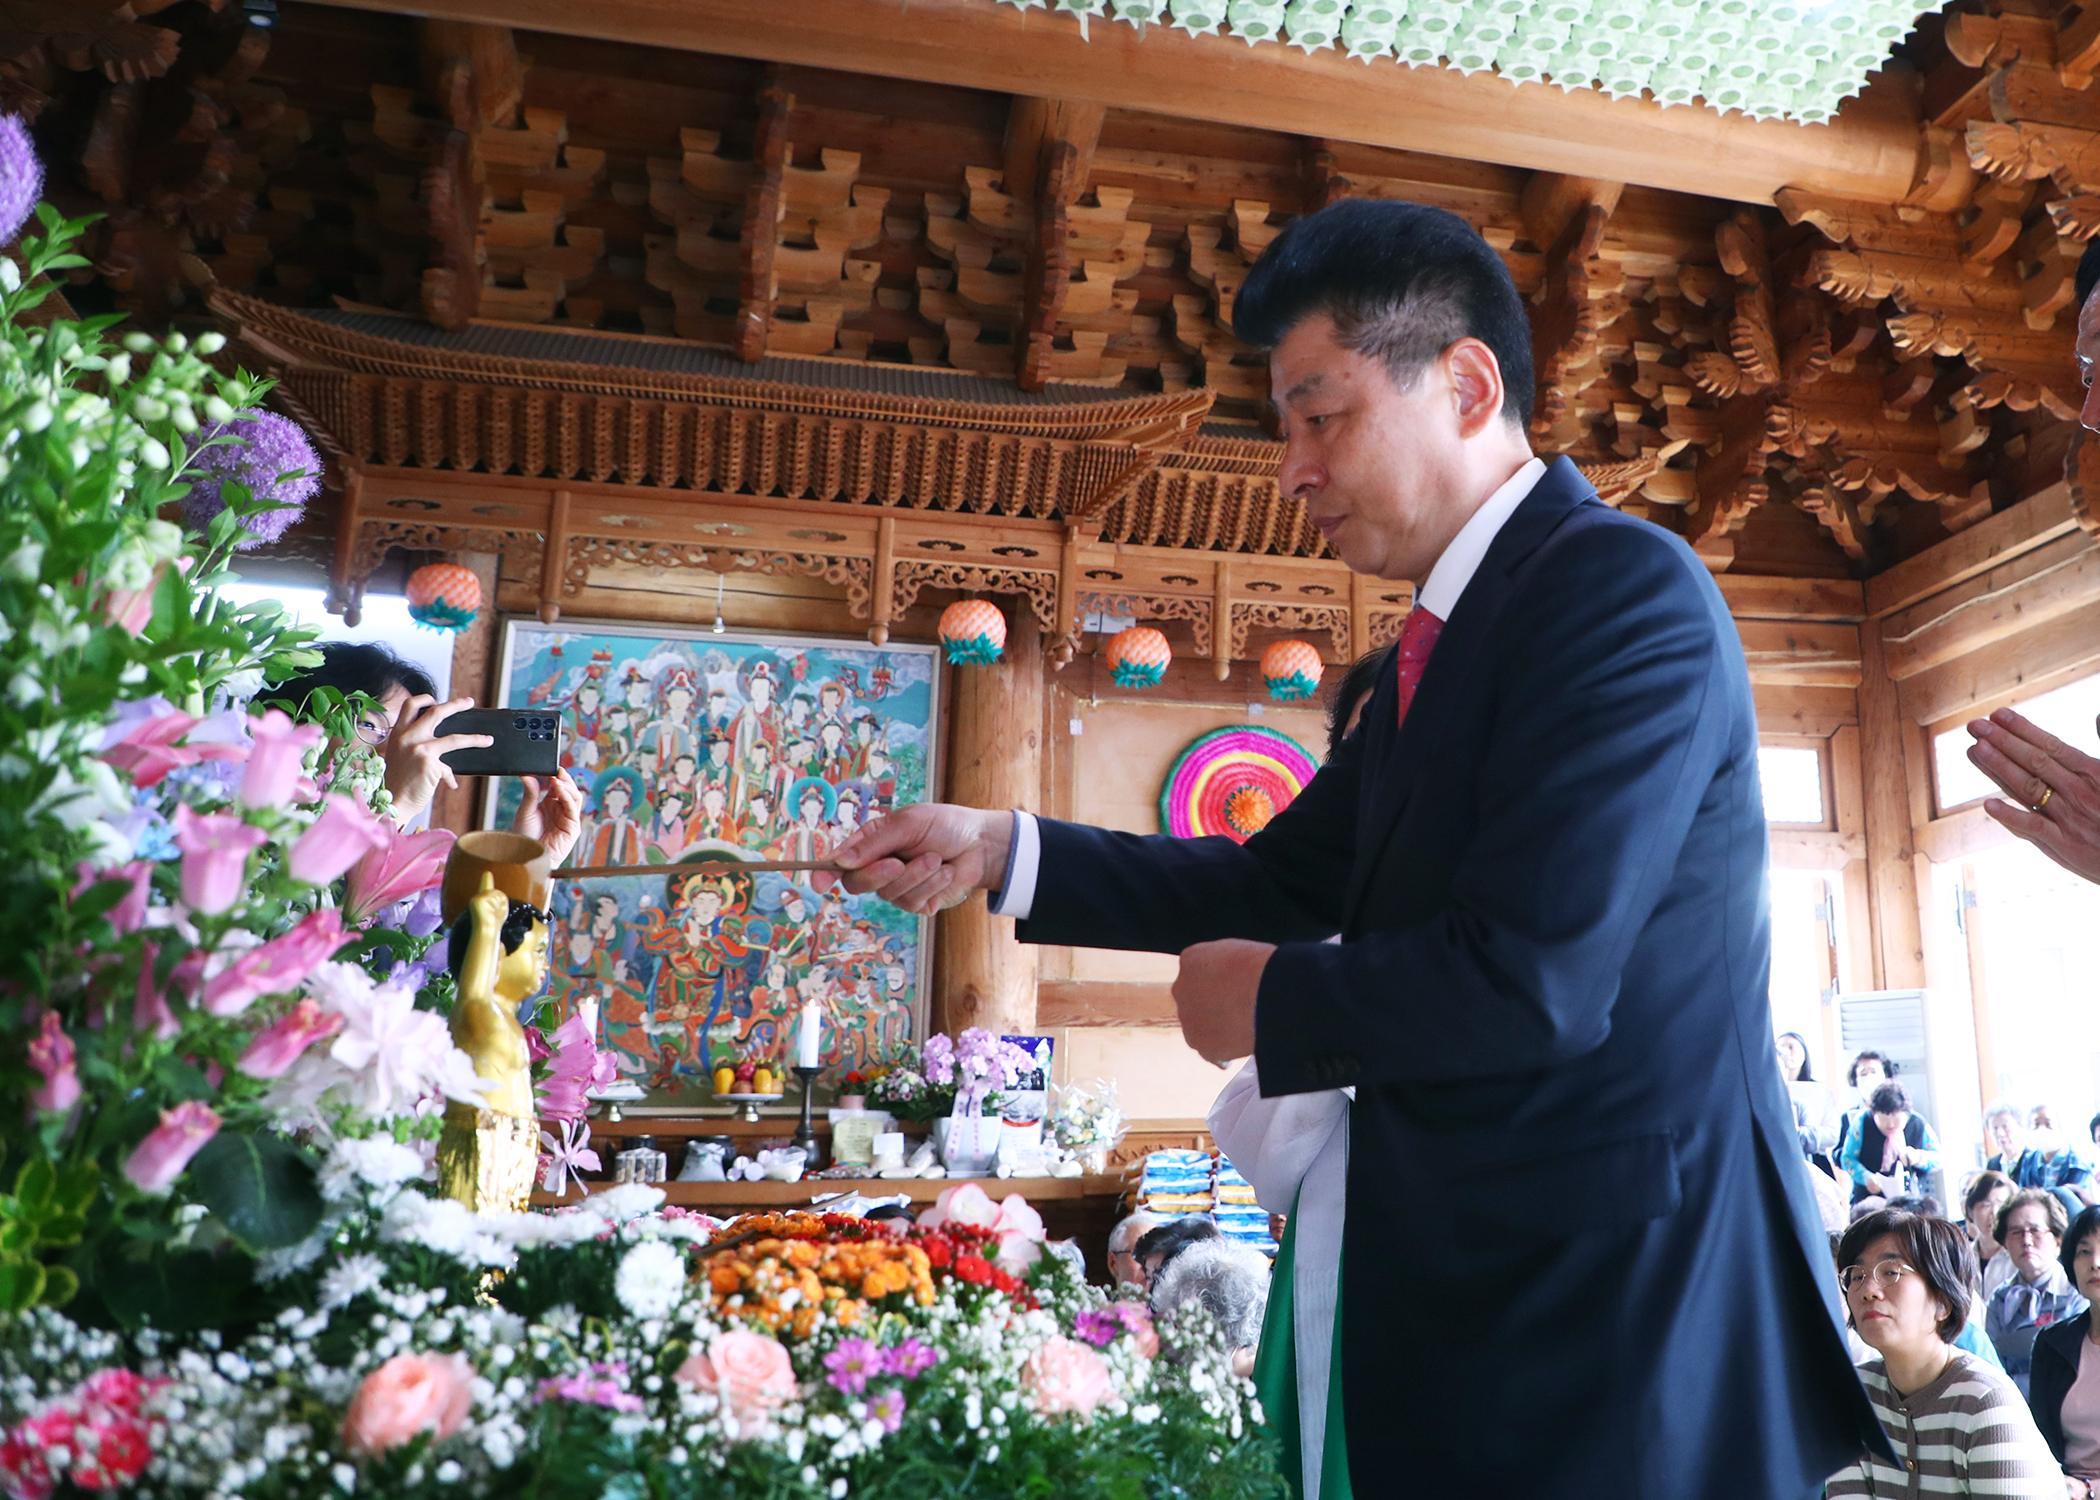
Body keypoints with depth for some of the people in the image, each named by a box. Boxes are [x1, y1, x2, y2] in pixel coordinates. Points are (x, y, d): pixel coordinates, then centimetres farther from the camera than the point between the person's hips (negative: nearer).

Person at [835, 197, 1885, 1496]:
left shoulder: (1627, 587, -17)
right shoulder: (1439, 650, 11)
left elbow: (1530, 978, -26)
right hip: (1482, 1287, 9)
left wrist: (1263, 1001, -9)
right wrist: (999, 851, 5)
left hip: (1627, 1298, -8)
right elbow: (1284, 879, 13)